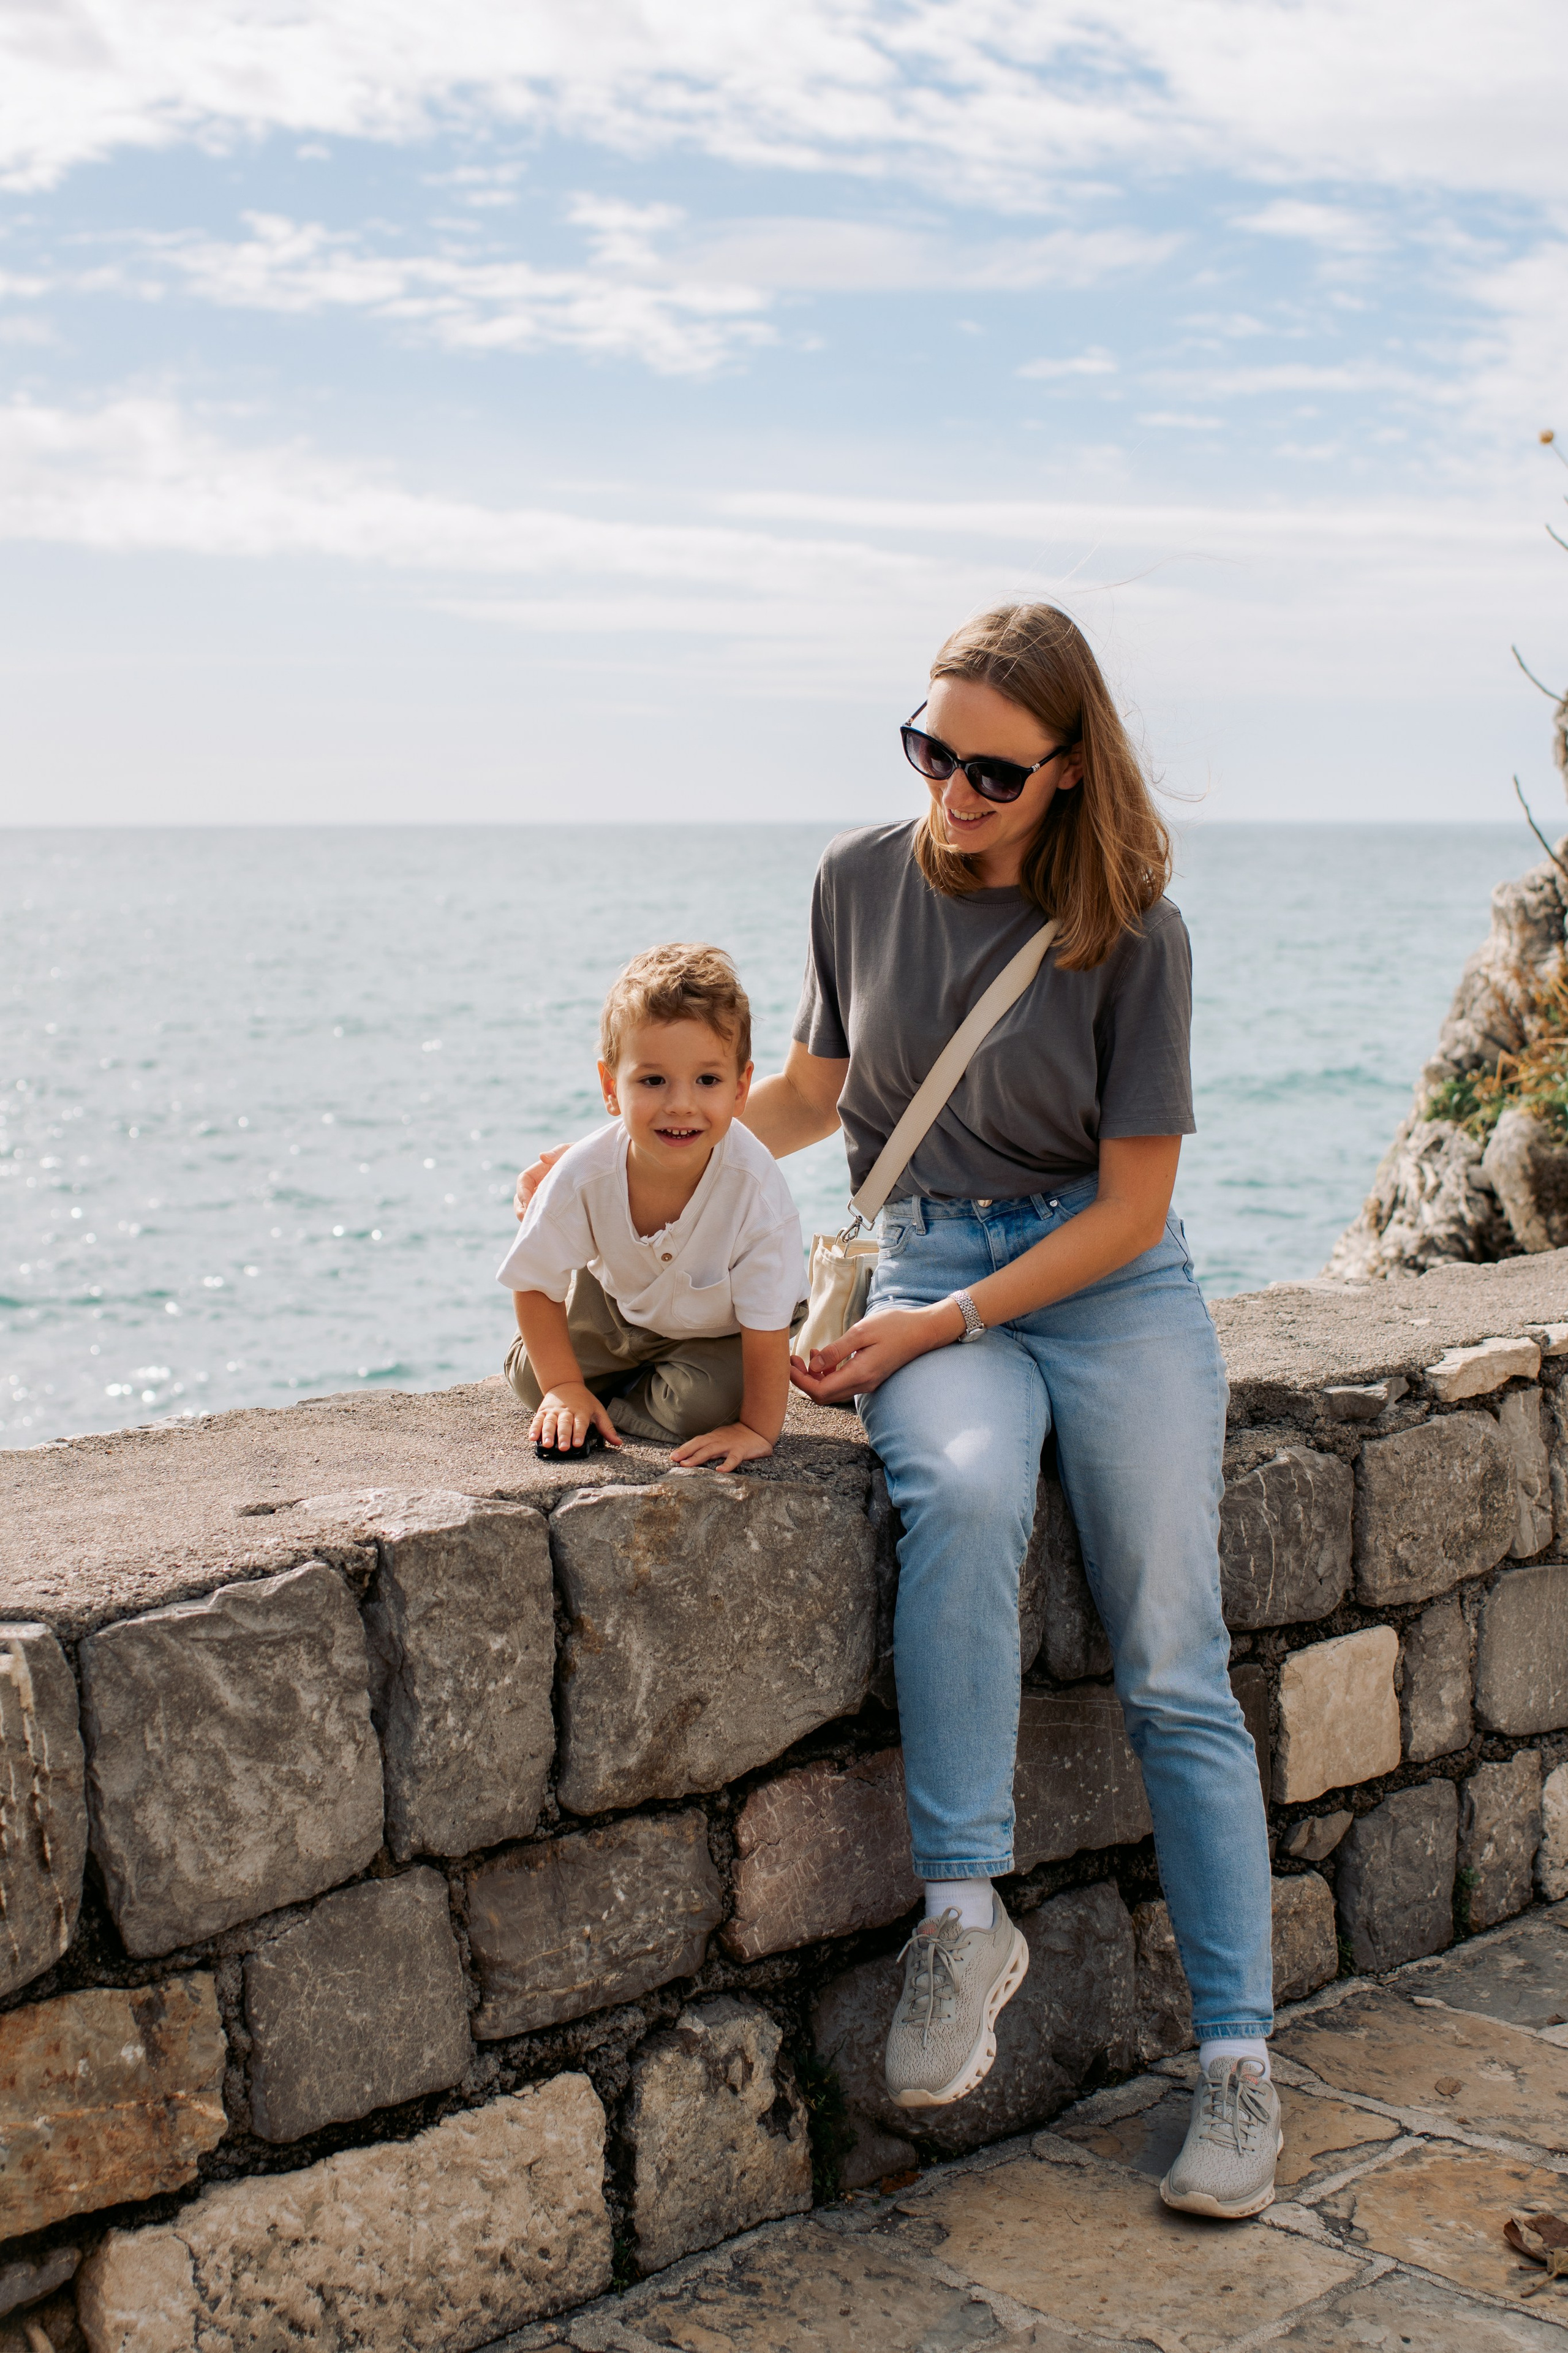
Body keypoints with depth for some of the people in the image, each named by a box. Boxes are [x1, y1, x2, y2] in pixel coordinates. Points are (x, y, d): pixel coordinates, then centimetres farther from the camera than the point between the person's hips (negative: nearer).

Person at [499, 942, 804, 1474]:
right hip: (616, 1306, 3)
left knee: (705, 1400, -25)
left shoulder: (754, 1184, -39)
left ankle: (612, 1410, 4)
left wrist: (758, 1429, -23)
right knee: (530, 1375, -7)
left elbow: (767, 1322, -28)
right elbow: (534, 1284, -13)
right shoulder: (584, 1176, -32)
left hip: (715, 1328, -2)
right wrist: (564, 1386, -13)